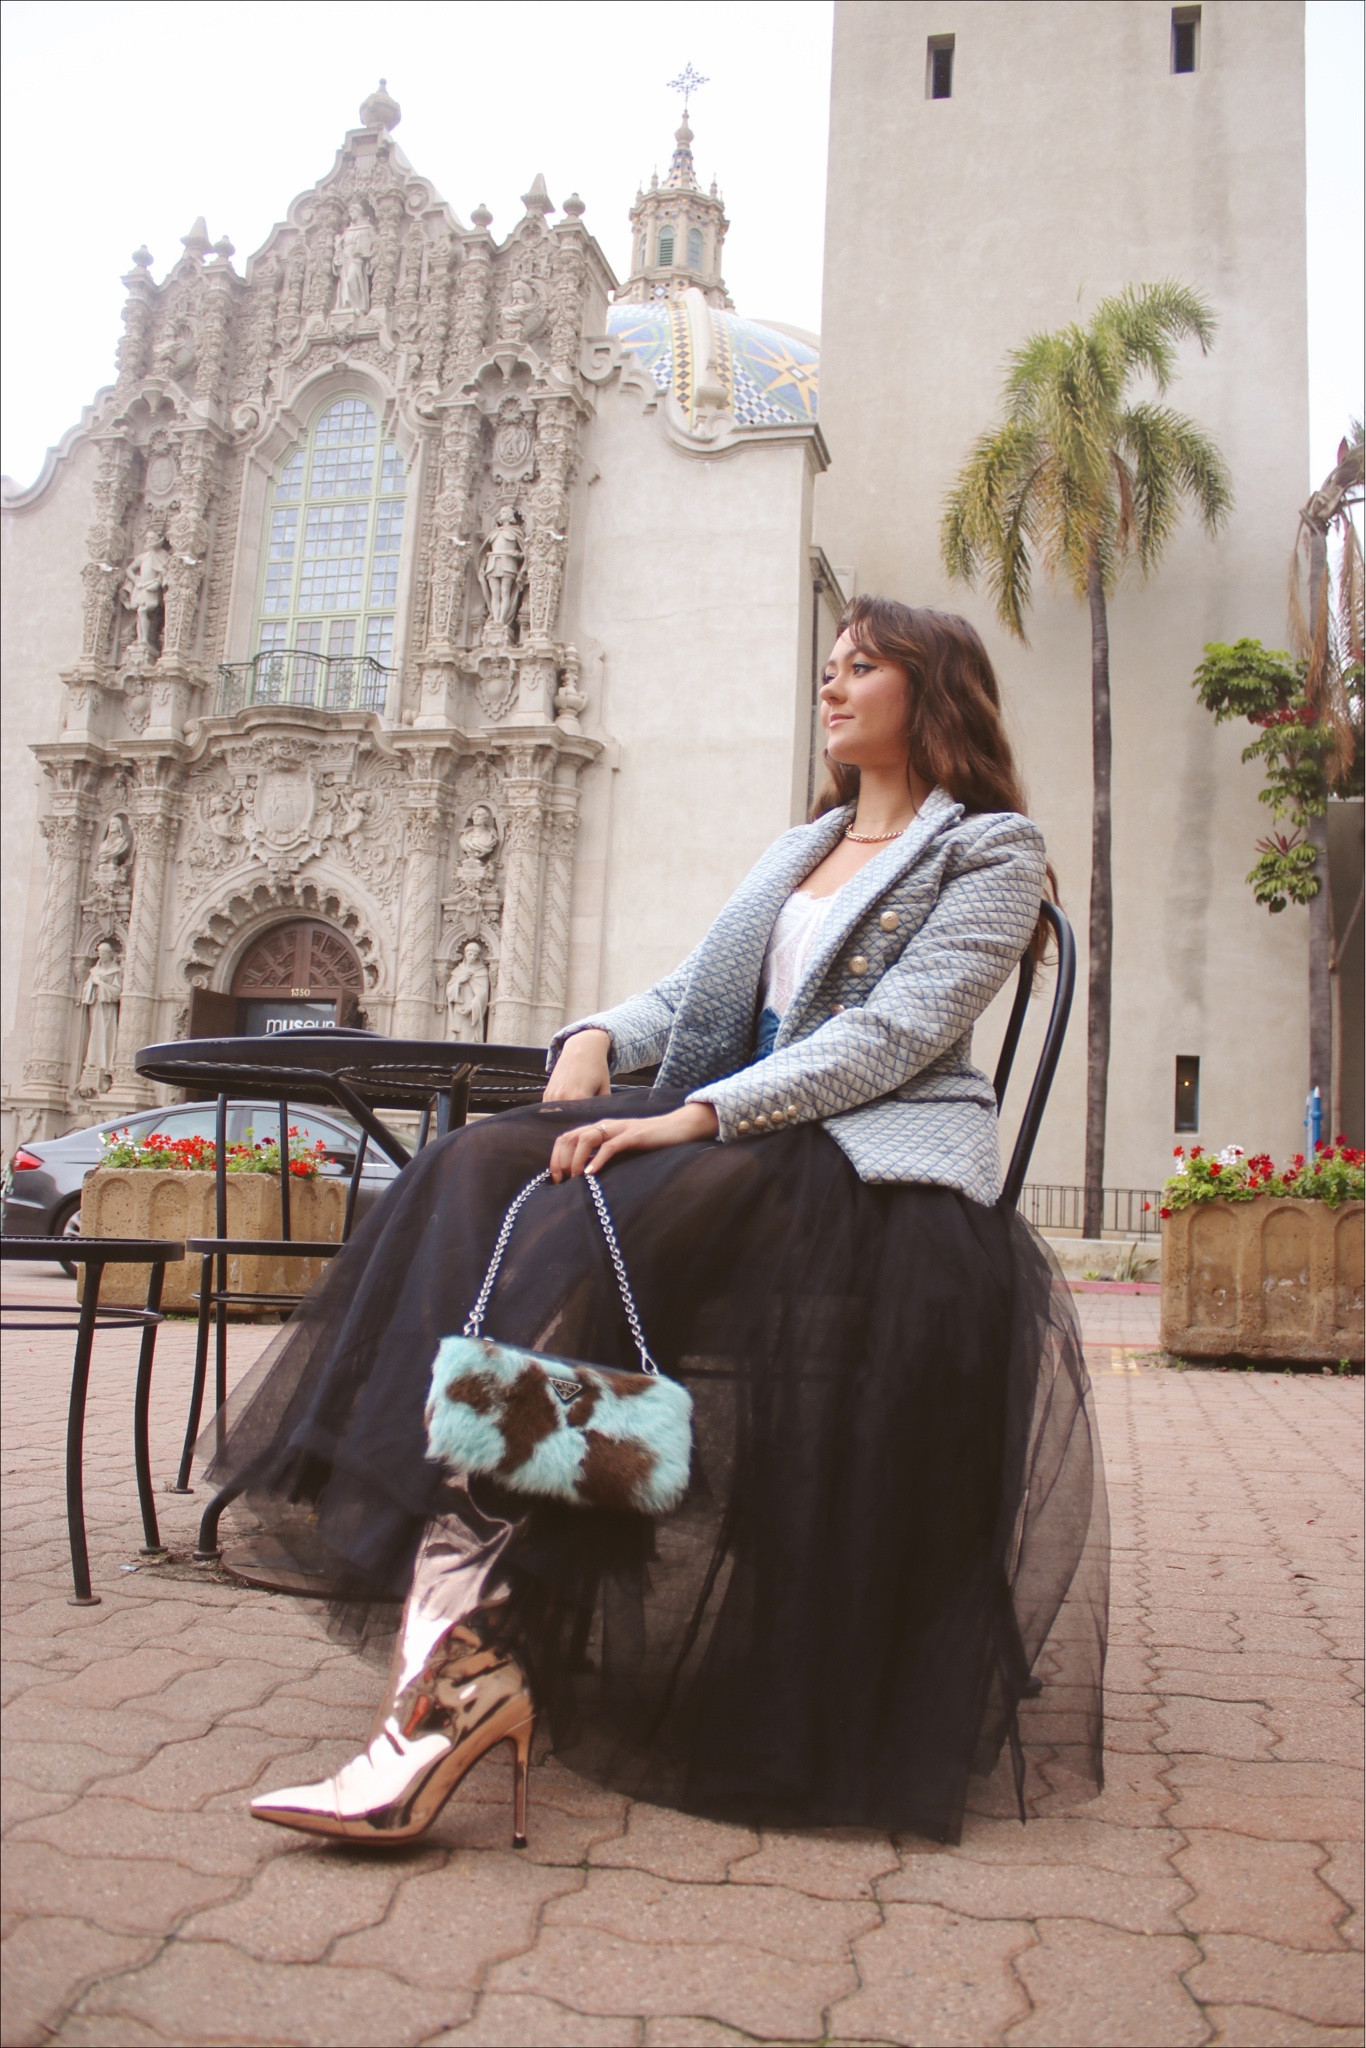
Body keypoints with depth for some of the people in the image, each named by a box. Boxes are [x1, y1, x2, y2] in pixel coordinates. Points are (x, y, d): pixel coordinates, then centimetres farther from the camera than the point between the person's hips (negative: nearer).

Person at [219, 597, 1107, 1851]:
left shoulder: (992, 849, 4)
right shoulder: (803, 849, 29)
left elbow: (893, 1036, -11)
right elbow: (697, 986, 22)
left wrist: (695, 1116, -21)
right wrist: (599, 1038, -1)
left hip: (880, 1158, -7)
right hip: (741, 1131, 7)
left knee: (587, 1225, -34)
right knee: (482, 1170, -21)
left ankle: (469, 1660, -39)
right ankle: (457, 1619, -32)